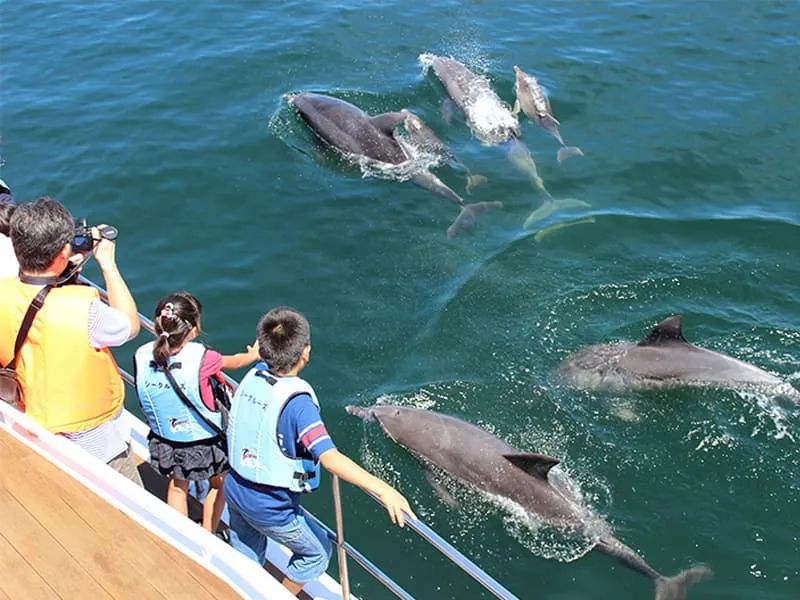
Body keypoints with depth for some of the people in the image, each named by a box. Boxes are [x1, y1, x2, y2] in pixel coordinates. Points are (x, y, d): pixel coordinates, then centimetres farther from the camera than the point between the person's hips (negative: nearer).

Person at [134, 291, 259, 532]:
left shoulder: (142, 356, -21)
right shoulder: (200, 357, -30)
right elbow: (234, 362, -7)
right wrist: (253, 355, 16)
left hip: (165, 442, 3)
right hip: (204, 444, -3)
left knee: (177, 486, 30)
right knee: (218, 484, 27)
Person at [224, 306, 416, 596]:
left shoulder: (252, 376, -10)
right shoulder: (297, 400, -30)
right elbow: (329, 457, -40)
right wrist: (382, 489, -44)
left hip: (234, 488, 7)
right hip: (270, 508, -6)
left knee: (245, 560, 30)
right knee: (317, 552, 21)